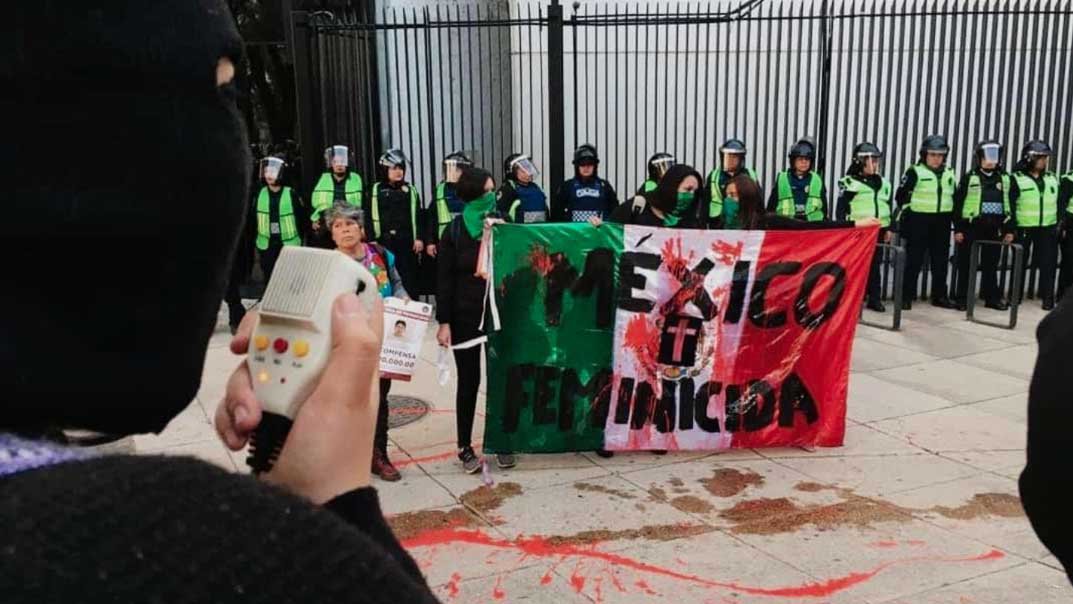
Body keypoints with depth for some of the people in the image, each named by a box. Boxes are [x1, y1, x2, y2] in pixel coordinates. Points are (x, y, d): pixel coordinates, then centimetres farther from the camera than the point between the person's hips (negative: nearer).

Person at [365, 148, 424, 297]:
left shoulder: (411, 190, 9)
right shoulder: (376, 190, 4)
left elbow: (418, 216, 6)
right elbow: (369, 217, 1)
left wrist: (419, 238, -3)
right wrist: (371, 240, -6)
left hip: (407, 241, 1)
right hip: (384, 241, -1)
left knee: (409, 278, 3)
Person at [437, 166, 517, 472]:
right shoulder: (455, 231, -3)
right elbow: (444, 279, -4)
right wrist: (444, 322, -10)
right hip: (465, 317, -2)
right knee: (469, 380, 6)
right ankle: (465, 447, 17)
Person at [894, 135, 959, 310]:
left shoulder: (949, 173, 12)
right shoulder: (915, 172, -5)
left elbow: (956, 197, 19)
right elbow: (900, 195, -5)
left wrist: (953, 217, 13)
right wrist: (909, 211, -3)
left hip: (942, 223, 5)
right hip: (919, 221, -5)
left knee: (941, 260, 10)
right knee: (914, 260, -2)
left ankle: (940, 296, 20)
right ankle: (906, 296, 3)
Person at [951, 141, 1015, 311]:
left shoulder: (1004, 179, 9)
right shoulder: (969, 178, -2)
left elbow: (1009, 204, 11)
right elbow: (958, 204, -4)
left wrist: (1009, 230, 7)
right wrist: (958, 229, -8)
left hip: (993, 229, 3)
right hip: (971, 227, -3)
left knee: (991, 265, 10)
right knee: (966, 265, 2)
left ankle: (992, 297, 18)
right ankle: (962, 298, 10)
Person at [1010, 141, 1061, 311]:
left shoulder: (1052, 178, 10)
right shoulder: (1017, 179, -5)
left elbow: (1060, 203, 15)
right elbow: (1010, 205, -7)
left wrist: (1060, 224, 8)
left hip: (1048, 229, 4)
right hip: (1023, 228, -4)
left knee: (1048, 264, 2)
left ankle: (1048, 298, 9)